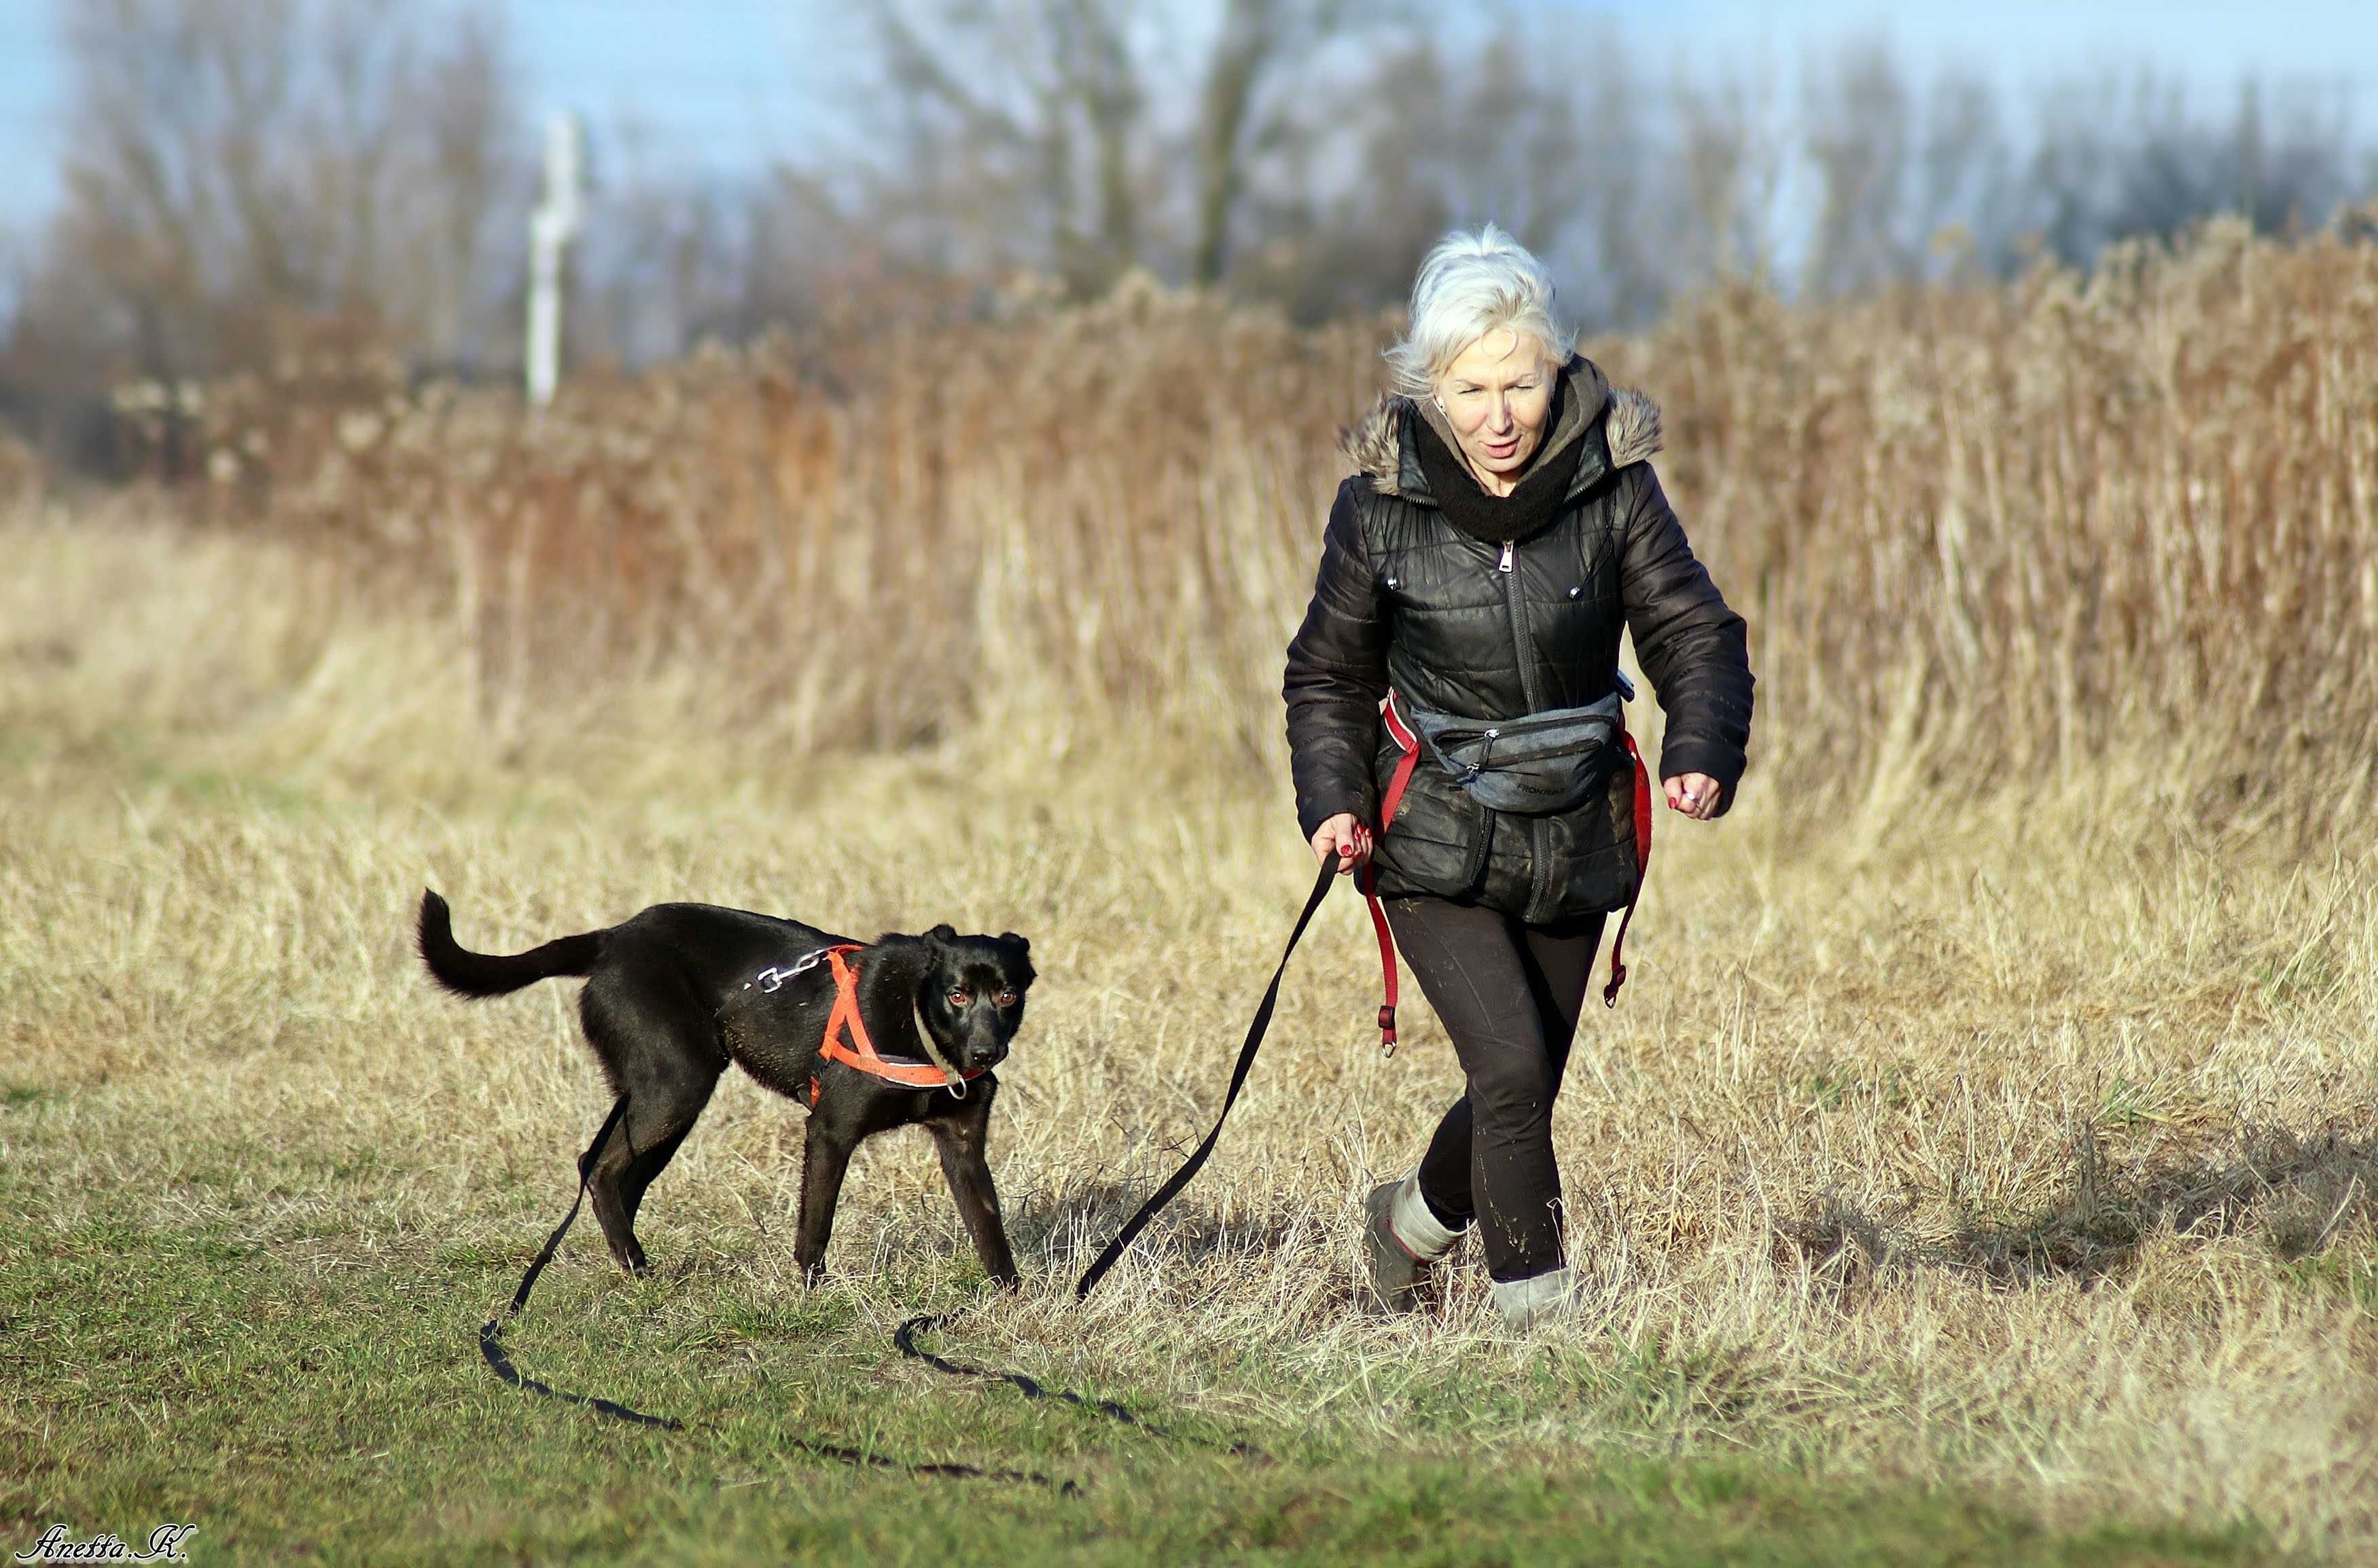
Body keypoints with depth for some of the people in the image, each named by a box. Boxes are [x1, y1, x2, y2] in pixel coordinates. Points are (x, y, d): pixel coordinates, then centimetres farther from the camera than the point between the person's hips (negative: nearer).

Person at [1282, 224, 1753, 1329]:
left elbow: (1696, 633, -8)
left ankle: (1414, 1217, 43)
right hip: (1437, 837, -3)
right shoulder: (1380, 507, -10)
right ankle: (1539, 1307, -4)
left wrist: (1702, 758, -26)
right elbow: (1330, 677, 2)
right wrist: (1334, 801, -13)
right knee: (1512, 1070, -18)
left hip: (1572, 842, 3)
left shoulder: (1613, 486, -9)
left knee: (1528, 1089, 13)